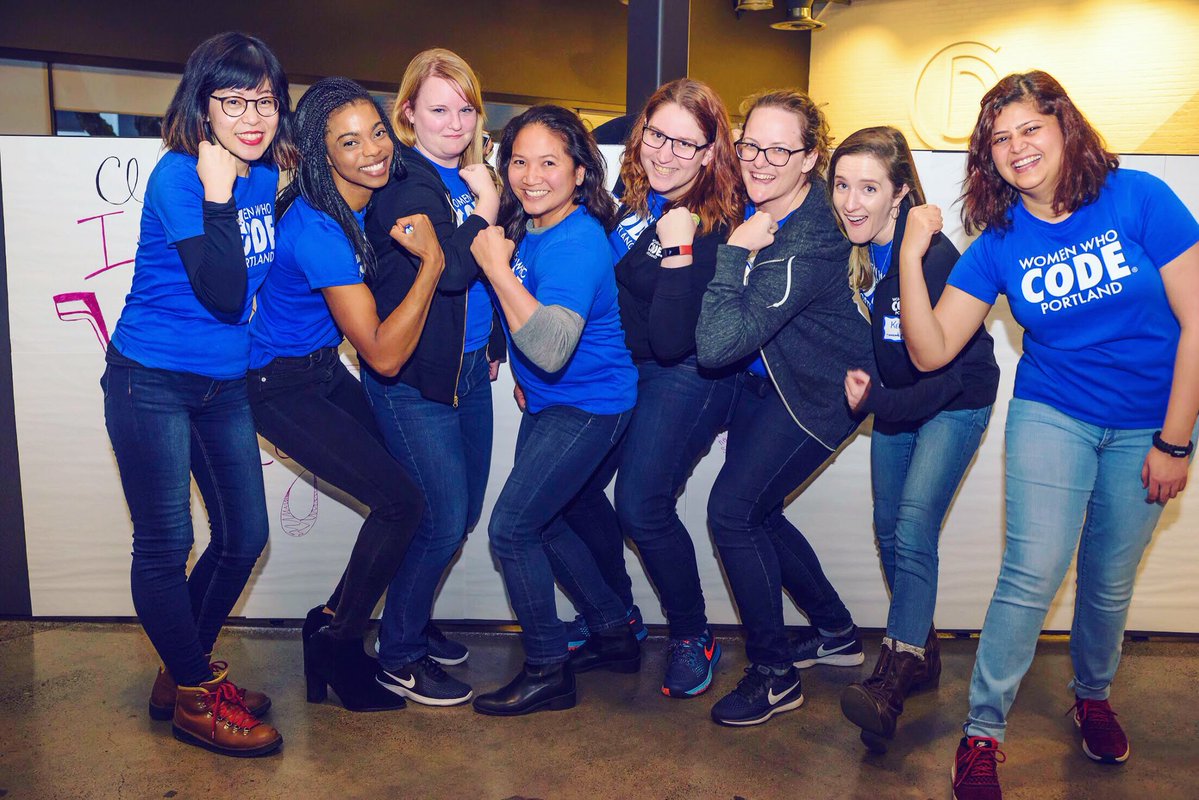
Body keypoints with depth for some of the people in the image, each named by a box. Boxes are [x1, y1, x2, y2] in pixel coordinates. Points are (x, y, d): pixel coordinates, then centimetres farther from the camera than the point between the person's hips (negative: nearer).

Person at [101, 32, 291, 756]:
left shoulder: (264, 177, 4)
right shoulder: (178, 177, -17)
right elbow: (223, 294, -26)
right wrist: (217, 190, -28)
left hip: (226, 385, 7)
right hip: (152, 383, -7)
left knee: (245, 535, 11)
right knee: (166, 543, 2)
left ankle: (184, 673, 32)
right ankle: (196, 699, 20)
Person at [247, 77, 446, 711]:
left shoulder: (367, 200, -5)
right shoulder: (317, 232, -30)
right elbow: (384, 355, -30)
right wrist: (431, 260, -29)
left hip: (323, 368, 8)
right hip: (281, 388, -8)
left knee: (409, 472, 8)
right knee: (401, 501, -9)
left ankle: (339, 626, 24)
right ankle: (334, 642, 12)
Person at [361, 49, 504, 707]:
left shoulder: (469, 175, 12)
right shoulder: (402, 183, -13)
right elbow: (453, 266, -27)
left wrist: (493, 343, 16)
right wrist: (486, 202, -14)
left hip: (468, 368, 8)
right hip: (411, 379, -8)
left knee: (465, 511, 13)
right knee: (442, 520, -6)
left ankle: (415, 621, 35)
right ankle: (399, 656, 14)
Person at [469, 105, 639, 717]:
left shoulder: (577, 242, -24)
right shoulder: (526, 228, 2)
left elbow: (551, 346, -37)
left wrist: (497, 267, -30)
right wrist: (525, 379, 12)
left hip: (589, 406, -9)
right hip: (547, 402, 9)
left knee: (510, 528, -8)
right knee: (543, 521, 18)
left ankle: (548, 671, 9)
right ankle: (614, 635, 34)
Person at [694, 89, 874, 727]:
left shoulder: (807, 244, -31)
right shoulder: (755, 207, -8)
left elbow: (716, 345, -36)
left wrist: (734, 251, -32)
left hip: (817, 392, -8)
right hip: (764, 378, 9)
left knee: (731, 510, -11)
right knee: (755, 511, 13)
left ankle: (775, 675, 8)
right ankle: (836, 633, 35)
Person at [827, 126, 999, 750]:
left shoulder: (934, 258, -27)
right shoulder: (845, 250, -9)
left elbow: (947, 374, -24)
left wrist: (875, 403, -21)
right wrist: (860, 388, -8)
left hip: (955, 403, -6)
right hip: (896, 396, 7)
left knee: (913, 529, -19)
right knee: (888, 530, 8)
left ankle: (894, 679, -16)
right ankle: (922, 651, 25)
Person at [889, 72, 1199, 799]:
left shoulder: (1139, 198, -12)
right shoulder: (999, 242, -6)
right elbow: (932, 351, -10)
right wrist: (912, 255, -20)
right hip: (1053, 414, 0)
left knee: (1110, 582, 12)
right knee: (1034, 574, -15)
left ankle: (1093, 696, 41)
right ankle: (983, 734, 2)